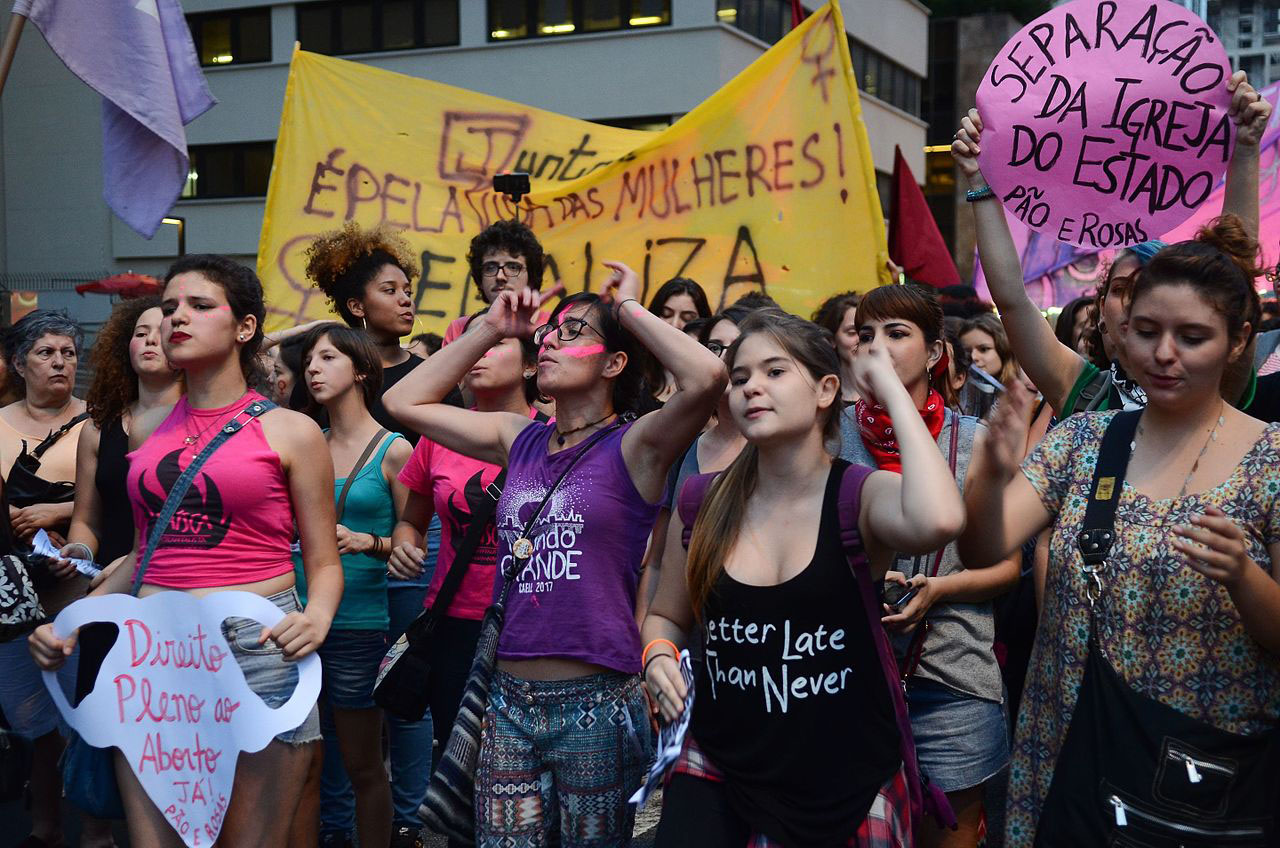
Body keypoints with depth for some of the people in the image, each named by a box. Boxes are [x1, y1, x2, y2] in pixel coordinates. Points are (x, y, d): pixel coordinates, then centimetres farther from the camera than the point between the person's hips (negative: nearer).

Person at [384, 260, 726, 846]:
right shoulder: (520, 439, 10)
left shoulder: (633, 446, -6)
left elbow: (707, 376, -25)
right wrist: (489, 329, 10)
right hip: (511, 700, 5)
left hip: (597, 704, -4)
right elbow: (405, 401, 14)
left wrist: (628, 308, -11)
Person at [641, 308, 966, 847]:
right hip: (717, 775, 2)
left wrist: (893, 390, -24)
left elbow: (937, 521, -37)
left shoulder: (863, 495, -12)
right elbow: (665, 617, 14)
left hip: (844, 785, -2)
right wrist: (659, 657, -9)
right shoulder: (703, 502, -2)